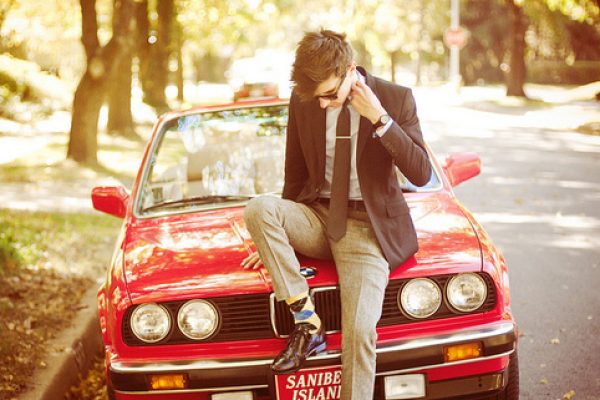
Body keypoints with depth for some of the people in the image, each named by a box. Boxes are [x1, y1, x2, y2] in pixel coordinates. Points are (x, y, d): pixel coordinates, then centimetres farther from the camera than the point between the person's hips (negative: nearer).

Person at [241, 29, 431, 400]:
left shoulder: (396, 99, -7)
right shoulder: (303, 102, 1)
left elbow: (422, 174, -13)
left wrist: (380, 120, -21)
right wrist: (277, 236, 14)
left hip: (367, 226, -3)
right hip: (317, 216, 4)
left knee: (360, 330, -24)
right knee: (258, 208, -29)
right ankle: (307, 322, -20)